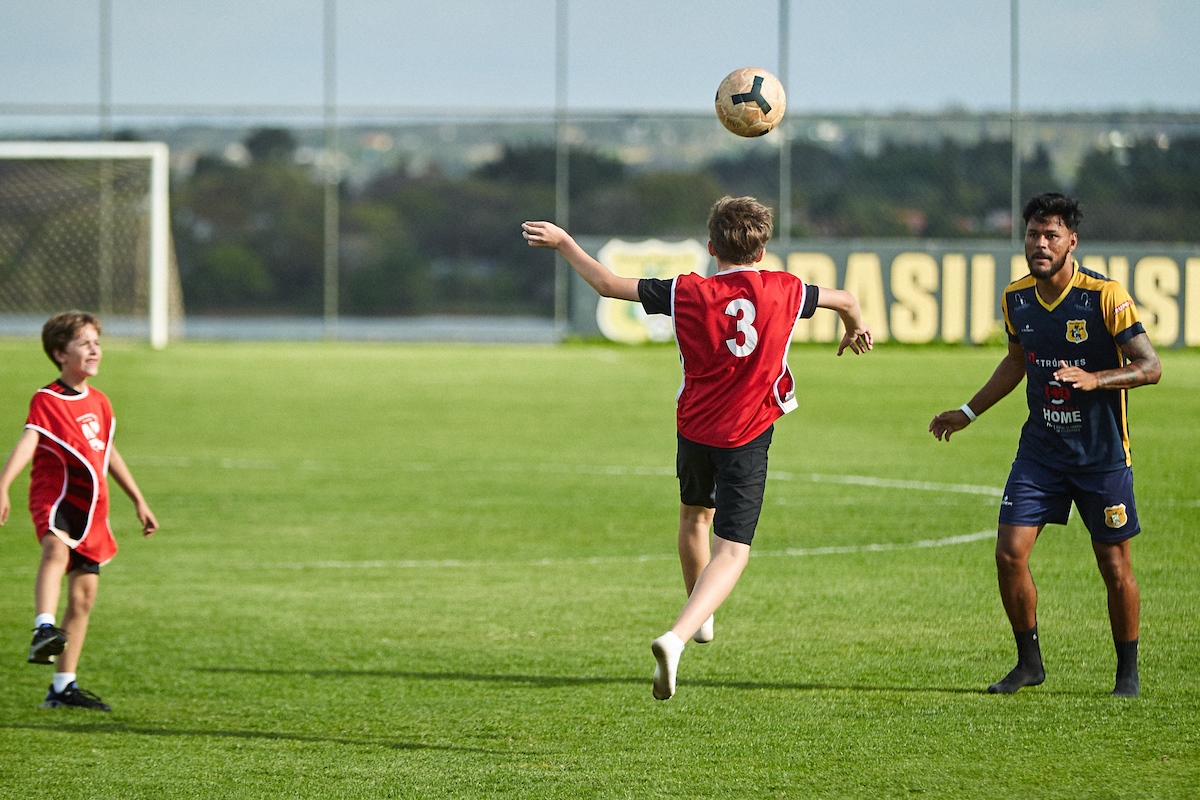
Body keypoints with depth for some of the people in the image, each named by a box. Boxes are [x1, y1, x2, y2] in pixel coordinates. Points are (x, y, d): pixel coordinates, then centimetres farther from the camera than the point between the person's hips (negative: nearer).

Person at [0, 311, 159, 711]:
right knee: (57, 546, -38)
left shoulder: (99, 402, 15)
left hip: (92, 505, 7)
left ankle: (63, 686, 15)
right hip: (56, 495, -7)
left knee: (84, 594, 7)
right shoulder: (47, 401, -7)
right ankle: (44, 629, -57)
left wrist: (139, 501, 32)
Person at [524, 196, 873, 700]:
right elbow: (845, 300, 15)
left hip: (695, 428, 2)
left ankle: (700, 618, 49)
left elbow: (607, 283, -6)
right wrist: (855, 328, 39)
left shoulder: (687, 293, -10)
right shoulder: (784, 291, -6)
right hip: (748, 436, -2)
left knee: (695, 514, 30)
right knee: (733, 550, -9)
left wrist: (562, 242, 9)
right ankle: (677, 638, -32)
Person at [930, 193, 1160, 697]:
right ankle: (1029, 662, 13)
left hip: (1102, 452, -4)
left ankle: (1128, 672, 18)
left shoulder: (1105, 296, -15)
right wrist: (968, 413, 23)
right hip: (1040, 447, 4)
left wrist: (1095, 380, -30)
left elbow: (1150, 366, -14)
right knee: (1010, 553, -5)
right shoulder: (1016, 297, 2)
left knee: (1114, 565, 2)